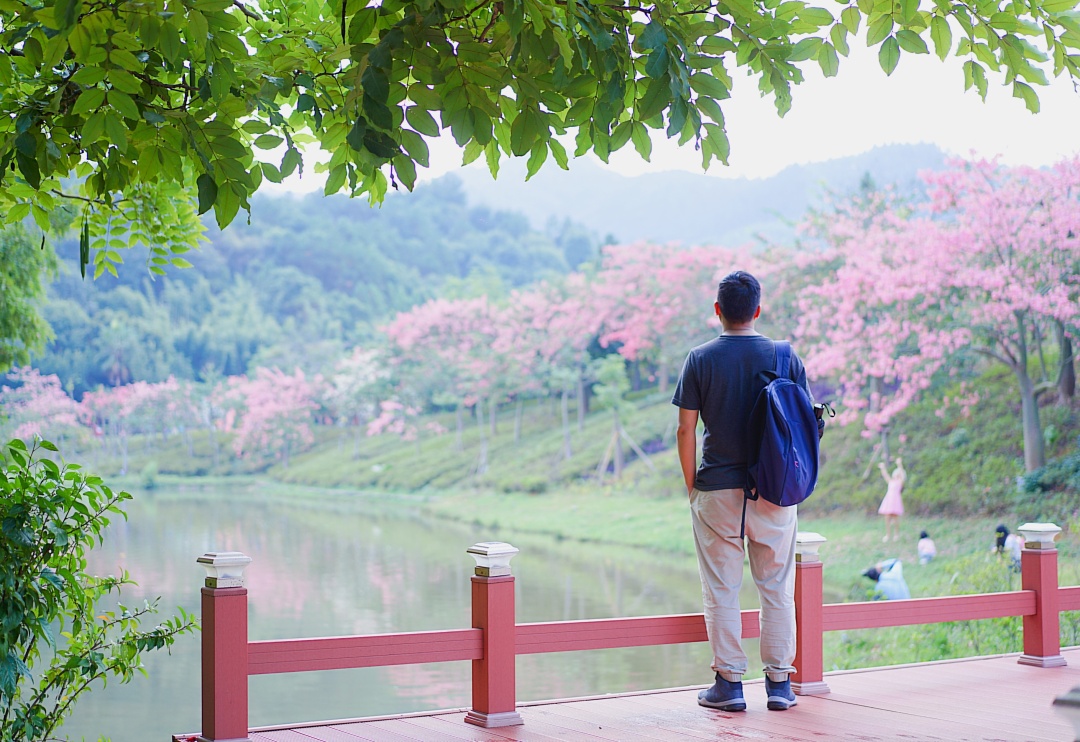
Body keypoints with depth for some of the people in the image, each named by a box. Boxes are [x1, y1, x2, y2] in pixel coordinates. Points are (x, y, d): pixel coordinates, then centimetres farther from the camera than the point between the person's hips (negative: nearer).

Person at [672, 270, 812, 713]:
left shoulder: (701, 359, -4)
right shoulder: (785, 357, 1)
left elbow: (686, 430, -5)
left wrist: (691, 485, 5)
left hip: (716, 490, -1)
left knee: (721, 590, 6)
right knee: (777, 587, 10)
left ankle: (729, 682, 9)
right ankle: (779, 682, 13)